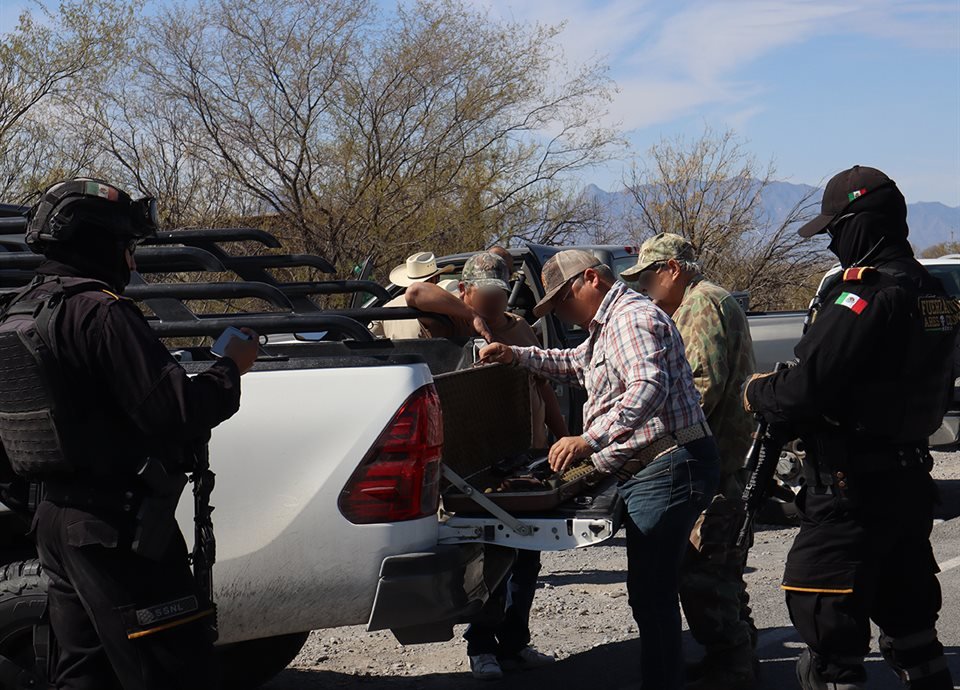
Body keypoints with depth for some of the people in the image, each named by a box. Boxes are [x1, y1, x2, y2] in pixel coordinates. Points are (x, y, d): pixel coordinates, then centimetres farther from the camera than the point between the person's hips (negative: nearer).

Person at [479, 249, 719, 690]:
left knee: (650, 590, -10)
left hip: (668, 467, -11)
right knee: (650, 588, 14)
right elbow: (578, 365, 42)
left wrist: (589, 439, -37)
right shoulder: (607, 326, 22)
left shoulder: (631, 318, -14)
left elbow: (649, 388, -30)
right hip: (646, 472, 11)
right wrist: (519, 357, 29)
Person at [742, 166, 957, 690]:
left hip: (853, 489, -9)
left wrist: (757, 393, -4)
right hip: (910, 478, 9)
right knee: (906, 609, 20)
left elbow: (806, 388, -25)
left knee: (826, 618, -2)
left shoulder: (866, 296, -21)